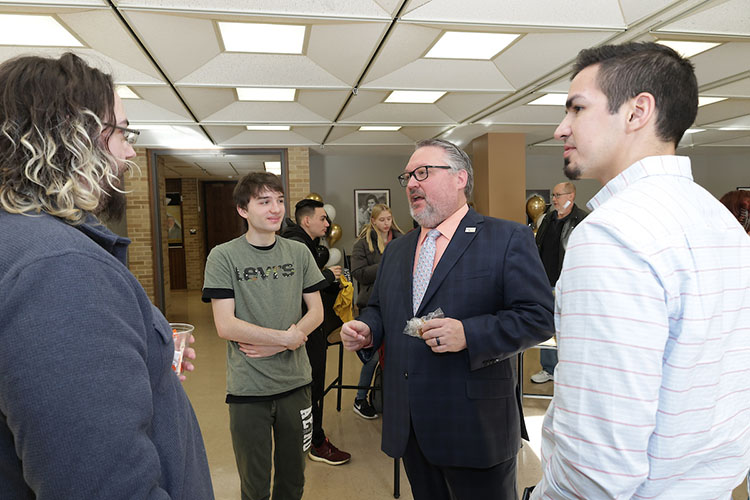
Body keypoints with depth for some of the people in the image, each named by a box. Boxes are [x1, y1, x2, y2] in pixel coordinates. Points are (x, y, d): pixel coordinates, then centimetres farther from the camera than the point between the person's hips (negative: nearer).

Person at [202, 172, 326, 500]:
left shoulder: (298, 253, 3)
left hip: (295, 383, 3)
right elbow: (225, 326, -13)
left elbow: (316, 311, 4)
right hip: (248, 388, -3)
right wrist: (287, 337, -13)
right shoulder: (223, 257, -8)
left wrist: (277, 345, -11)